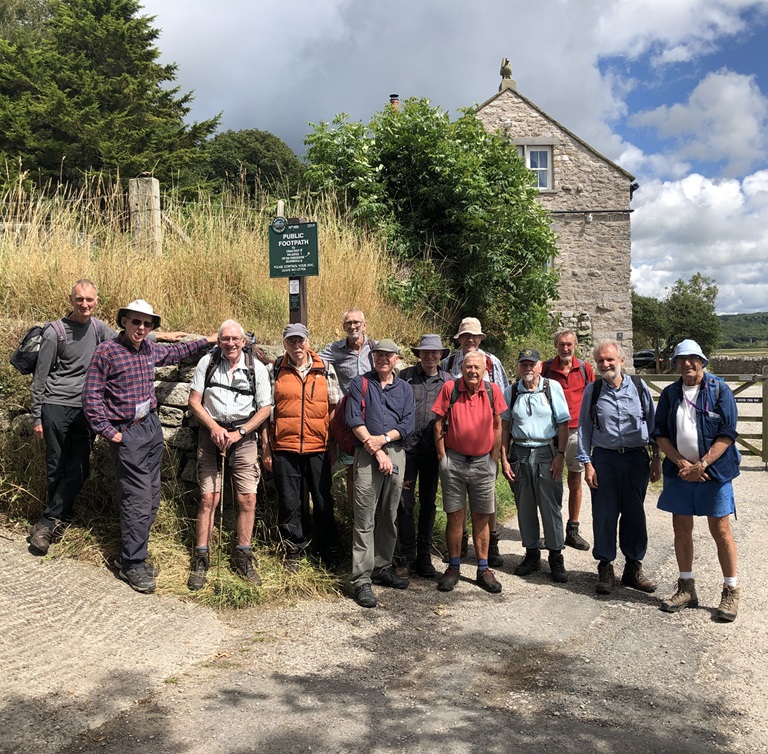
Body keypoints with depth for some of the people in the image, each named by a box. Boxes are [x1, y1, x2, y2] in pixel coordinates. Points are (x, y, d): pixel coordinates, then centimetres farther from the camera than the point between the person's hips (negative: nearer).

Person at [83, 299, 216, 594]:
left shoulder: (149, 349, 7)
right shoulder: (107, 351, -12)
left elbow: (173, 352, 30)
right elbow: (92, 395, -9)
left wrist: (205, 341, 32)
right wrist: (108, 431, -12)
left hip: (151, 427, 8)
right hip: (127, 434, -7)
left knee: (151, 499, 10)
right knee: (138, 501, -8)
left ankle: (131, 555, 22)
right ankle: (131, 564, 4)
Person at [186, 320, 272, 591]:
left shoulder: (256, 368, 0)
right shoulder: (207, 362, 0)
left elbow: (265, 409, 1)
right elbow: (194, 401, 2)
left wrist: (239, 433, -9)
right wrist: (214, 427, -11)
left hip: (243, 437, 0)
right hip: (211, 433, 0)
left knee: (247, 498, -3)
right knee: (208, 497, -4)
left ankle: (243, 558, 11)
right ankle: (201, 560, 5)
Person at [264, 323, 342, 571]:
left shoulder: (325, 369, 4)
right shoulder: (275, 371, 3)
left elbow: (334, 408, 8)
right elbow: (266, 410, 5)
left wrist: (333, 445, 3)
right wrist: (266, 448, 2)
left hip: (318, 448, 0)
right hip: (284, 448, 0)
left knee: (323, 502, 9)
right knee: (288, 503, 7)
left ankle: (330, 551, 24)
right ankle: (293, 551, 23)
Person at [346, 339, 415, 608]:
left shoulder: (404, 389, 15)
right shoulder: (360, 384, 6)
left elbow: (407, 424, 5)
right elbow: (354, 419, -5)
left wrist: (383, 439, -11)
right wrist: (377, 451, -11)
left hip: (396, 453, 4)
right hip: (367, 455, -4)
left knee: (389, 517, 10)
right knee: (365, 519, -6)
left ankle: (382, 568, 22)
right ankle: (362, 579, -5)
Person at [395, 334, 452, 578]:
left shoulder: (448, 381, 6)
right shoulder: (406, 376, 1)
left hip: (434, 450, 2)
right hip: (408, 447, -2)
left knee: (428, 503, 10)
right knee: (405, 504, -1)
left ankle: (424, 557, 20)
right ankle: (408, 557, 10)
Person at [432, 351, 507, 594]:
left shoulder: (493, 391, -1)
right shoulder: (450, 388, -5)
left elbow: (497, 426, 6)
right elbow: (438, 423, 0)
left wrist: (494, 459, 4)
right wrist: (442, 456, -3)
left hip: (483, 462, 1)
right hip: (454, 462, -1)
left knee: (482, 517, 8)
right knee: (455, 516, 5)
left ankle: (483, 569, 18)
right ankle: (454, 568, 16)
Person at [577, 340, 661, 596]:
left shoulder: (639, 387, 1)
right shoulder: (592, 390, 0)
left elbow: (653, 424, 7)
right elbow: (584, 429, 3)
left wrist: (656, 458, 5)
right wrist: (587, 463, -2)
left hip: (636, 458, 1)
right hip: (604, 459, -1)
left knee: (635, 515, 9)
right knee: (604, 515, 3)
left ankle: (633, 567, 23)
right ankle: (605, 569, 16)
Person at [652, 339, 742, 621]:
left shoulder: (719, 390, -5)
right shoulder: (669, 394, 6)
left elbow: (727, 434, -10)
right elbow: (660, 434, 4)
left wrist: (701, 465, -17)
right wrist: (682, 464, -9)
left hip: (714, 471, -4)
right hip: (679, 472, 4)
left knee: (720, 530, 0)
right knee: (681, 529, 10)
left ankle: (731, 591, 14)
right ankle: (686, 588, 23)